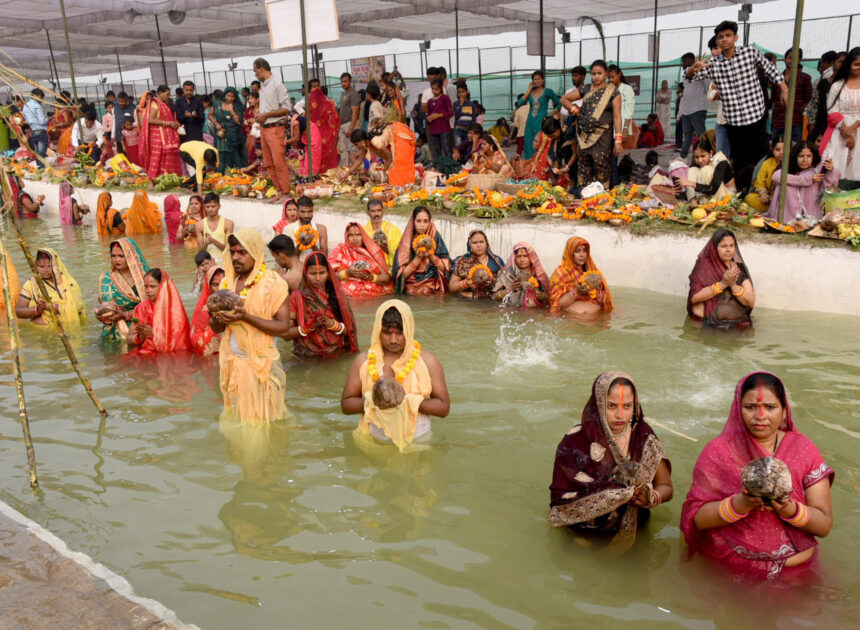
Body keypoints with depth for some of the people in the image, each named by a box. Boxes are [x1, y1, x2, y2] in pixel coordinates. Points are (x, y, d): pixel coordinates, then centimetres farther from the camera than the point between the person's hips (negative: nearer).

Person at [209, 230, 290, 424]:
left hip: (262, 364, -5)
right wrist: (218, 318, -13)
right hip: (232, 362, 5)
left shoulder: (273, 282, -9)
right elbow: (216, 329, 11)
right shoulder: (228, 281, 8)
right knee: (235, 417, 13)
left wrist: (246, 317, -26)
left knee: (262, 418, 1)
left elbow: (283, 326, -16)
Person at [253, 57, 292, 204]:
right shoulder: (262, 86, 16)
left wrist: (266, 114, -15)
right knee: (269, 164, 9)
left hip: (275, 128, -9)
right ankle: (279, 191, 15)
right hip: (263, 128, 9)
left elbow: (286, 109, -15)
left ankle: (286, 193, -5)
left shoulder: (277, 85, -9)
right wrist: (260, 116, 7)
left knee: (279, 163, -10)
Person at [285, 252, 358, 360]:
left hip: (339, 354, 1)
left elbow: (350, 330, 6)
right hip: (308, 357, -1)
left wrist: (333, 325, -12)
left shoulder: (337, 294, 8)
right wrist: (308, 327, -14)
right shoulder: (297, 297, 3)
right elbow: (286, 334, -1)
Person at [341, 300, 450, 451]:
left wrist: (408, 400, -15)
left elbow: (444, 408, 1)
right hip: (373, 443, 1)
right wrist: (371, 401, -13)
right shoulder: (363, 362, 3)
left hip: (418, 443, 0)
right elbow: (345, 404, 8)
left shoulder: (428, 362, 1)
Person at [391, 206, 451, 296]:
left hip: (433, 290, 0)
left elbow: (445, 268, 2)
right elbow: (402, 274, -2)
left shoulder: (436, 239, 6)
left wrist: (431, 255, -11)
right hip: (411, 289, 0)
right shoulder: (406, 242, 5)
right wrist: (417, 258, -12)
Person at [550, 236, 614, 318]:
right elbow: (558, 303, -3)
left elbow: (604, 300, 10)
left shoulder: (593, 271, 16)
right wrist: (576, 292, -15)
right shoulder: (560, 272, 6)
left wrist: (595, 290, -8)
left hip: (596, 317, 3)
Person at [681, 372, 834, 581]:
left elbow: (824, 526, 1)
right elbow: (696, 518, -7)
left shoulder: (803, 448, 3)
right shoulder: (718, 450, -2)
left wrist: (789, 509, -19)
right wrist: (742, 503, -22)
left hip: (796, 572, 2)